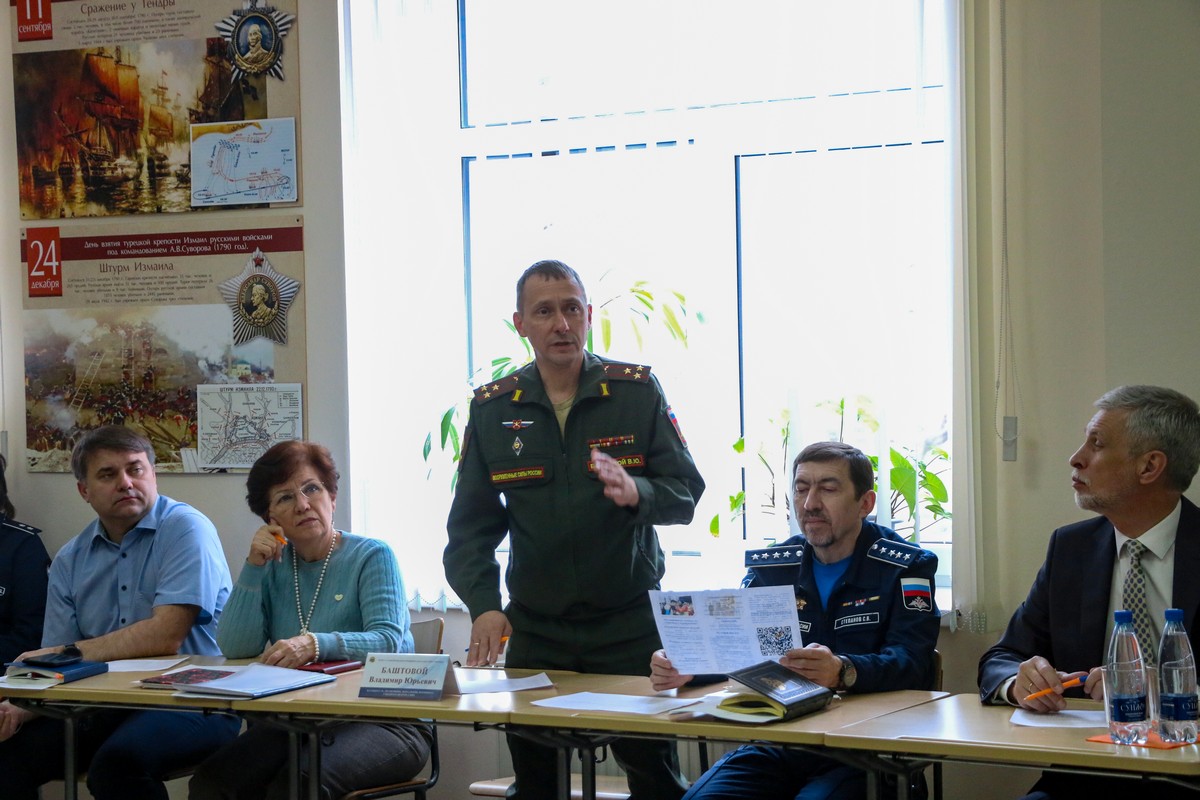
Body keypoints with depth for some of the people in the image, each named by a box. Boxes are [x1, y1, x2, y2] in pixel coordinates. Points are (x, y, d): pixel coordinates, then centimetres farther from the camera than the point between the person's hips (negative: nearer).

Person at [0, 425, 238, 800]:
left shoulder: (185, 528, -8)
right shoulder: (69, 561, 11)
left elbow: (166, 637, -17)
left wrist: (66, 653, -9)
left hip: (195, 702, -5)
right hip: (107, 707, 6)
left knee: (116, 763, -32)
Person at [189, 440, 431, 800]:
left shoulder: (372, 556, 0)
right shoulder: (275, 564, 13)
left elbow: (389, 641, -16)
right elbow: (234, 649, 2)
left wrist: (316, 645, -33)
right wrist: (254, 567, -5)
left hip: (383, 720, -4)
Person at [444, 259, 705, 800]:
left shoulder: (637, 390, -1)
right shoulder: (492, 408, 3)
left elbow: (686, 493, -4)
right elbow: (471, 523, 1)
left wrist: (636, 493, -27)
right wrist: (483, 604, -15)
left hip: (629, 622, -1)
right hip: (535, 629, 2)